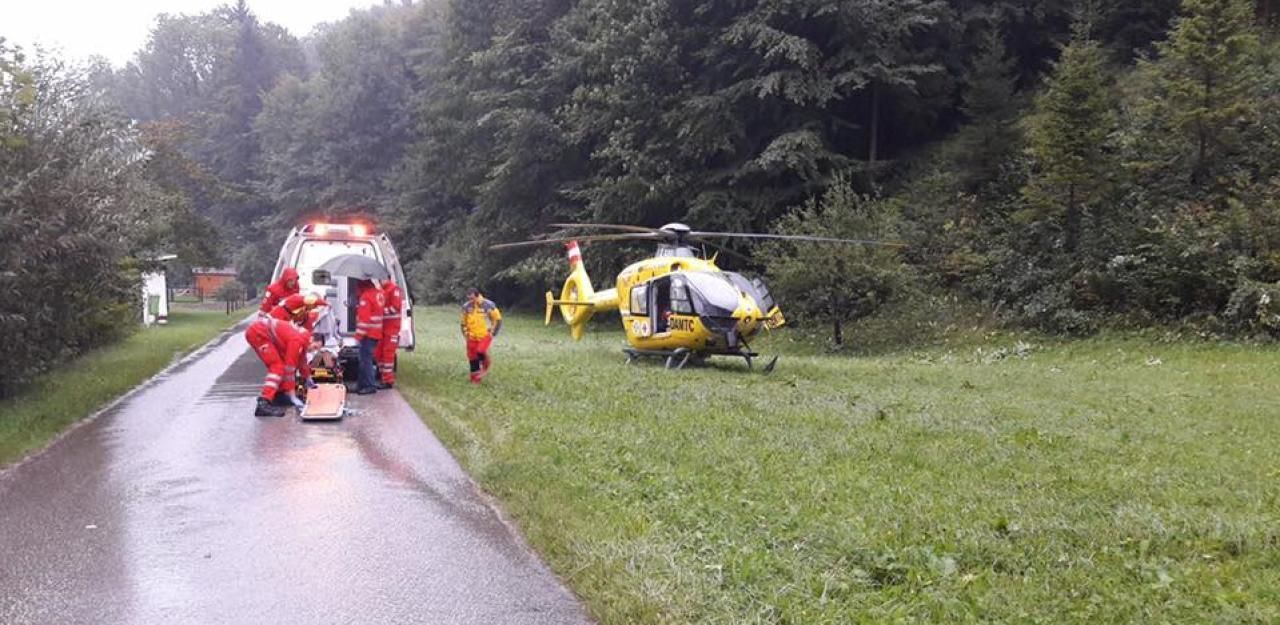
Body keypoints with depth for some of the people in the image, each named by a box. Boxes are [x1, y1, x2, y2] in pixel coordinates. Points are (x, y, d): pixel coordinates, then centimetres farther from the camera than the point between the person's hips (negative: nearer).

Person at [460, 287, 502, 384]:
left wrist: (492, 333, -3)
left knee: (480, 351, -25)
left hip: (485, 335, -4)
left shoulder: (488, 305, -12)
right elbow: (463, 322, 16)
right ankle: (475, 379, 18)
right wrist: (466, 334, 10)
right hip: (472, 338, 4)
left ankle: (485, 368, 3)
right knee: (472, 358, 4)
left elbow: (497, 319, -3)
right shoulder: (466, 307, 1)